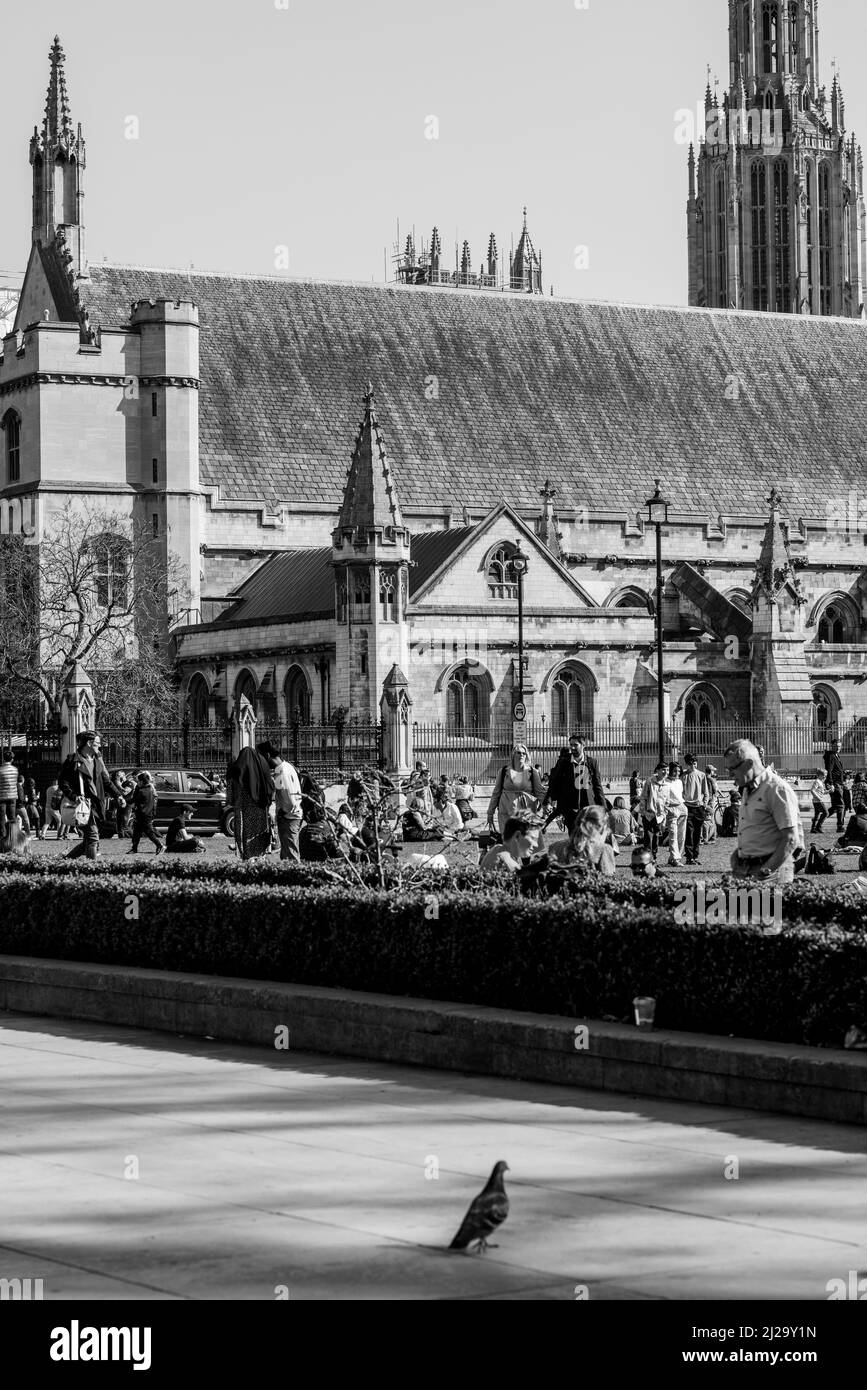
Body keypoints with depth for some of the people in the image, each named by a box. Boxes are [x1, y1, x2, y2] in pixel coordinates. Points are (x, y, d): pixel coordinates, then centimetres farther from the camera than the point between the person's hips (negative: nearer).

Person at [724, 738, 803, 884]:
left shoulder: (778, 789, -11)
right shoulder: (746, 791, 18)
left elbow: (790, 839, -17)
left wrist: (768, 869, -20)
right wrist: (737, 855, 10)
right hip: (745, 871, 8)